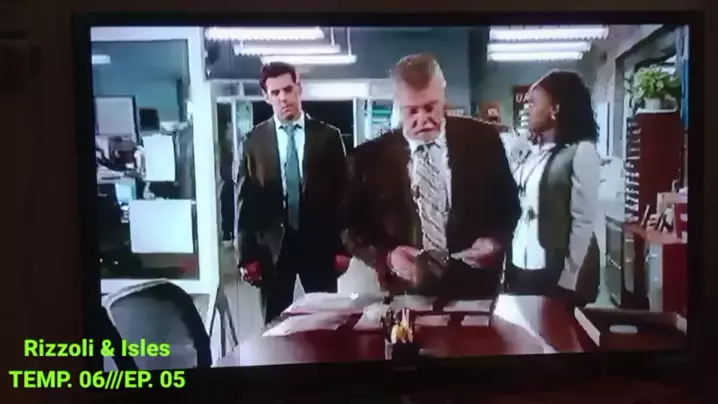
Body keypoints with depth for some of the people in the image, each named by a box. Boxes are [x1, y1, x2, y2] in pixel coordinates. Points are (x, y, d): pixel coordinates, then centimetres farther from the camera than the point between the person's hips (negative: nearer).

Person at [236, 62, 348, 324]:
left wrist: (342, 246, -2)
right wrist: (246, 254, -2)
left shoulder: (328, 136, 2)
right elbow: (245, 200, 2)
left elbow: (342, 193, 3)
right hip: (271, 246, 0)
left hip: (319, 244, 0)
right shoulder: (254, 140, 3)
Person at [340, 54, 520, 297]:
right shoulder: (370, 157, -5)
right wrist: (387, 256, -17)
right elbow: (351, 227, 0)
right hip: (405, 296, 0)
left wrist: (495, 241, -15)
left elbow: (509, 207, 4)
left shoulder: (483, 139, -4)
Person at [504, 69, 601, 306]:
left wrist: (569, 276, -12)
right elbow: (518, 208, 9)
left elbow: (583, 220, -12)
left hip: (556, 271, -6)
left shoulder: (581, 151, -9)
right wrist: (509, 263, 4)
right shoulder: (534, 151, 9)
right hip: (521, 266, 6)